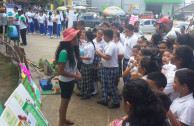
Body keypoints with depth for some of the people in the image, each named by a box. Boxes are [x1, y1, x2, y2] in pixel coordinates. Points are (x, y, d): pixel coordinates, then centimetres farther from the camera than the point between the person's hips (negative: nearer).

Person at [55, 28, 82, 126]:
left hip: (71, 80, 8)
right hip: (65, 82, -8)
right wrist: (75, 76, -21)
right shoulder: (64, 52, -28)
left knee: (67, 101, 23)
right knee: (64, 102, 11)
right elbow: (60, 71, -26)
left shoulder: (73, 49, -3)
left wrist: (78, 72, -7)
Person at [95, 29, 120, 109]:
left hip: (111, 69, -10)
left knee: (111, 86, 2)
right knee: (104, 84, 17)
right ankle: (104, 100, 30)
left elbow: (108, 57, -30)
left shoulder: (111, 45, -22)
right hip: (106, 67, 10)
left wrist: (99, 52, -18)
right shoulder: (109, 44, 9)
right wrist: (102, 61, 12)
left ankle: (116, 102, 17)